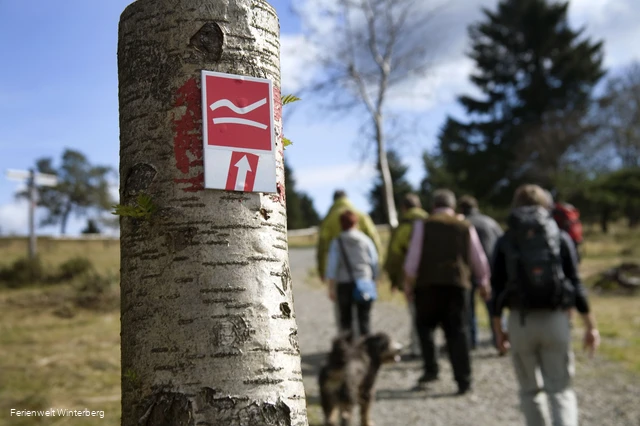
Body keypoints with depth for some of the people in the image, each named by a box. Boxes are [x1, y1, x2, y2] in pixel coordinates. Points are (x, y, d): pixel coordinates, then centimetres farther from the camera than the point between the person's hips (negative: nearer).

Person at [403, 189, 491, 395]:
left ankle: (431, 369, 5)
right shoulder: (466, 227, 11)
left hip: (428, 284, -2)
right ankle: (463, 381, 4)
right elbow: (479, 259, 15)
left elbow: (413, 257, -1)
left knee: (425, 325, 15)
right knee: (458, 332, 4)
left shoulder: (423, 225, 4)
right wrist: (483, 283, 28)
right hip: (457, 284, 2)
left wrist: (408, 283, 6)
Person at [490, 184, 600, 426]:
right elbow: (575, 284, -1)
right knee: (560, 390, 8)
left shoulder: (505, 242, 3)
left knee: (531, 390, 16)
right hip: (556, 320, 0)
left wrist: (498, 329, 9)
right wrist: (590, 326, 5)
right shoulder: (561, 238, 3)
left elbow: (497, 288, 1)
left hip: (520, 322, 0)